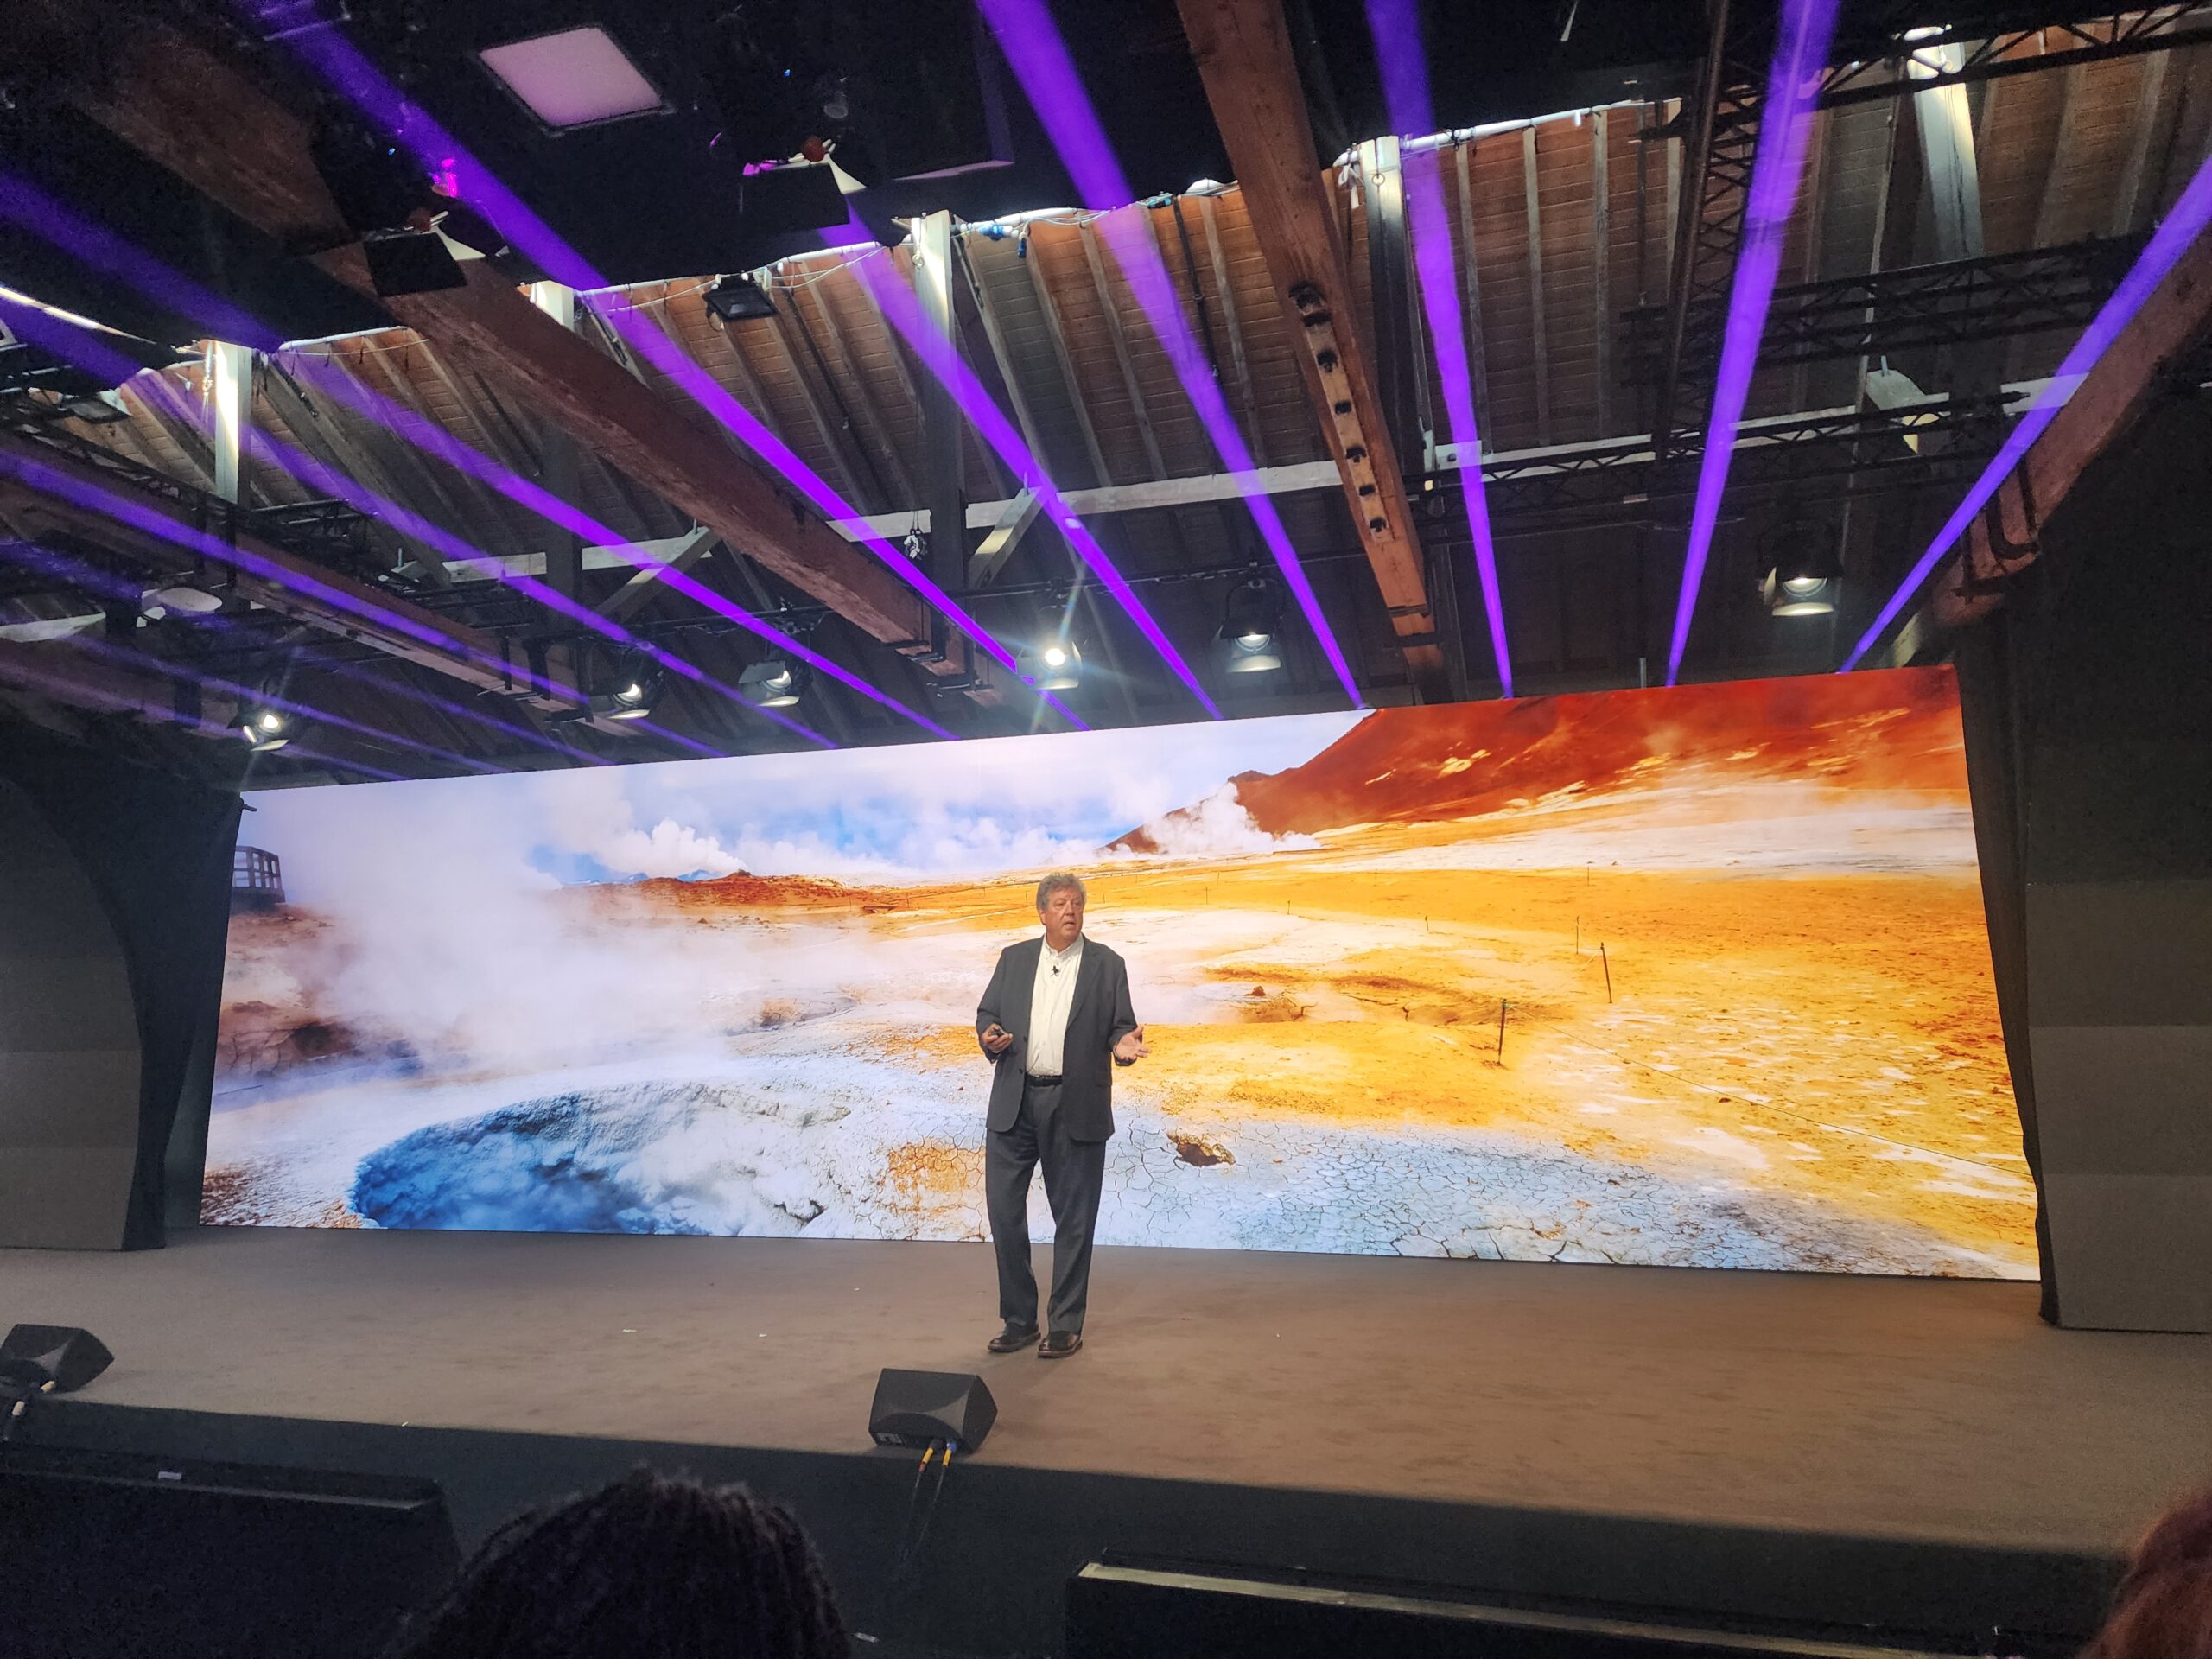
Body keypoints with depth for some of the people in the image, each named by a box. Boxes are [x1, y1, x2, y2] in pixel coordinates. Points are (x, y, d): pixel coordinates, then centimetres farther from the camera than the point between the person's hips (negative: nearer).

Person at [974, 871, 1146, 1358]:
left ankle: (1065, 1325, 18)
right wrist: (989, 1036, -9)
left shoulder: (1107, 965, 3)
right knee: (1003, 1210, 3)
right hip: (1014, 1103, 2)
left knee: (1073, 1219, 4)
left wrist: (1123, 1044, -19)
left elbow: (1120, 1027, 4)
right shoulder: (1014, 958, 10)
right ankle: (1019, 1319, 19)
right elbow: (987, 1013, 13)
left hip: (1077, 1107, -2)